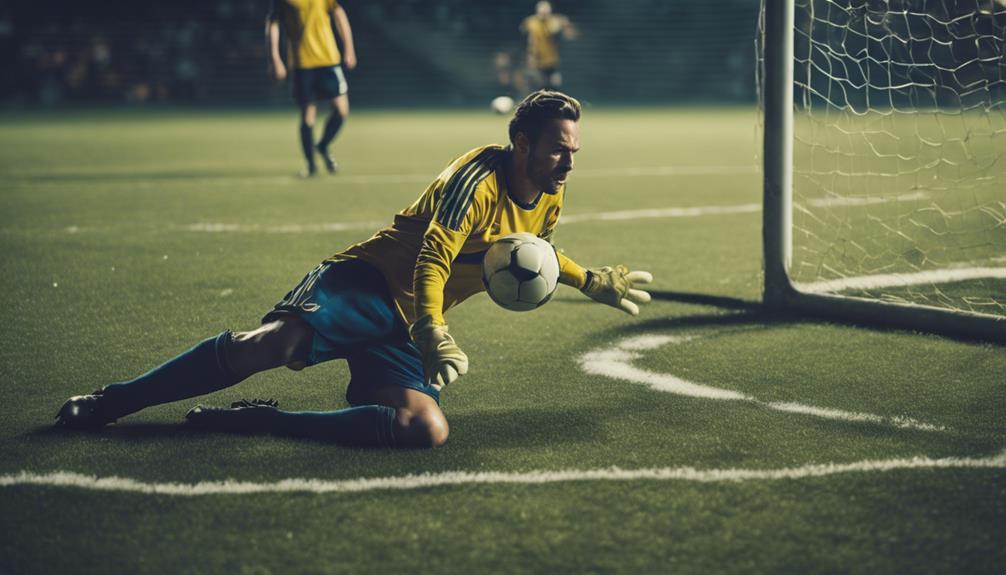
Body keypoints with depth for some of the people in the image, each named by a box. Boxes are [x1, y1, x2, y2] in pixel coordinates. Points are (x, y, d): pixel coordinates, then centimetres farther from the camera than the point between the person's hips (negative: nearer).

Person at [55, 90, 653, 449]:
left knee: (428, 430, -24)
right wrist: (434, 334, -33)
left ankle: (262, 420, -15)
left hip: (402, 331, 7)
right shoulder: (478, 178, -13)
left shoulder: (552, 195, 13)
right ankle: (110, 401, -18)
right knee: (271, 341, -34)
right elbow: (431, 260, -20)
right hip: (368, 284, -7)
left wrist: (590, 281, 34)